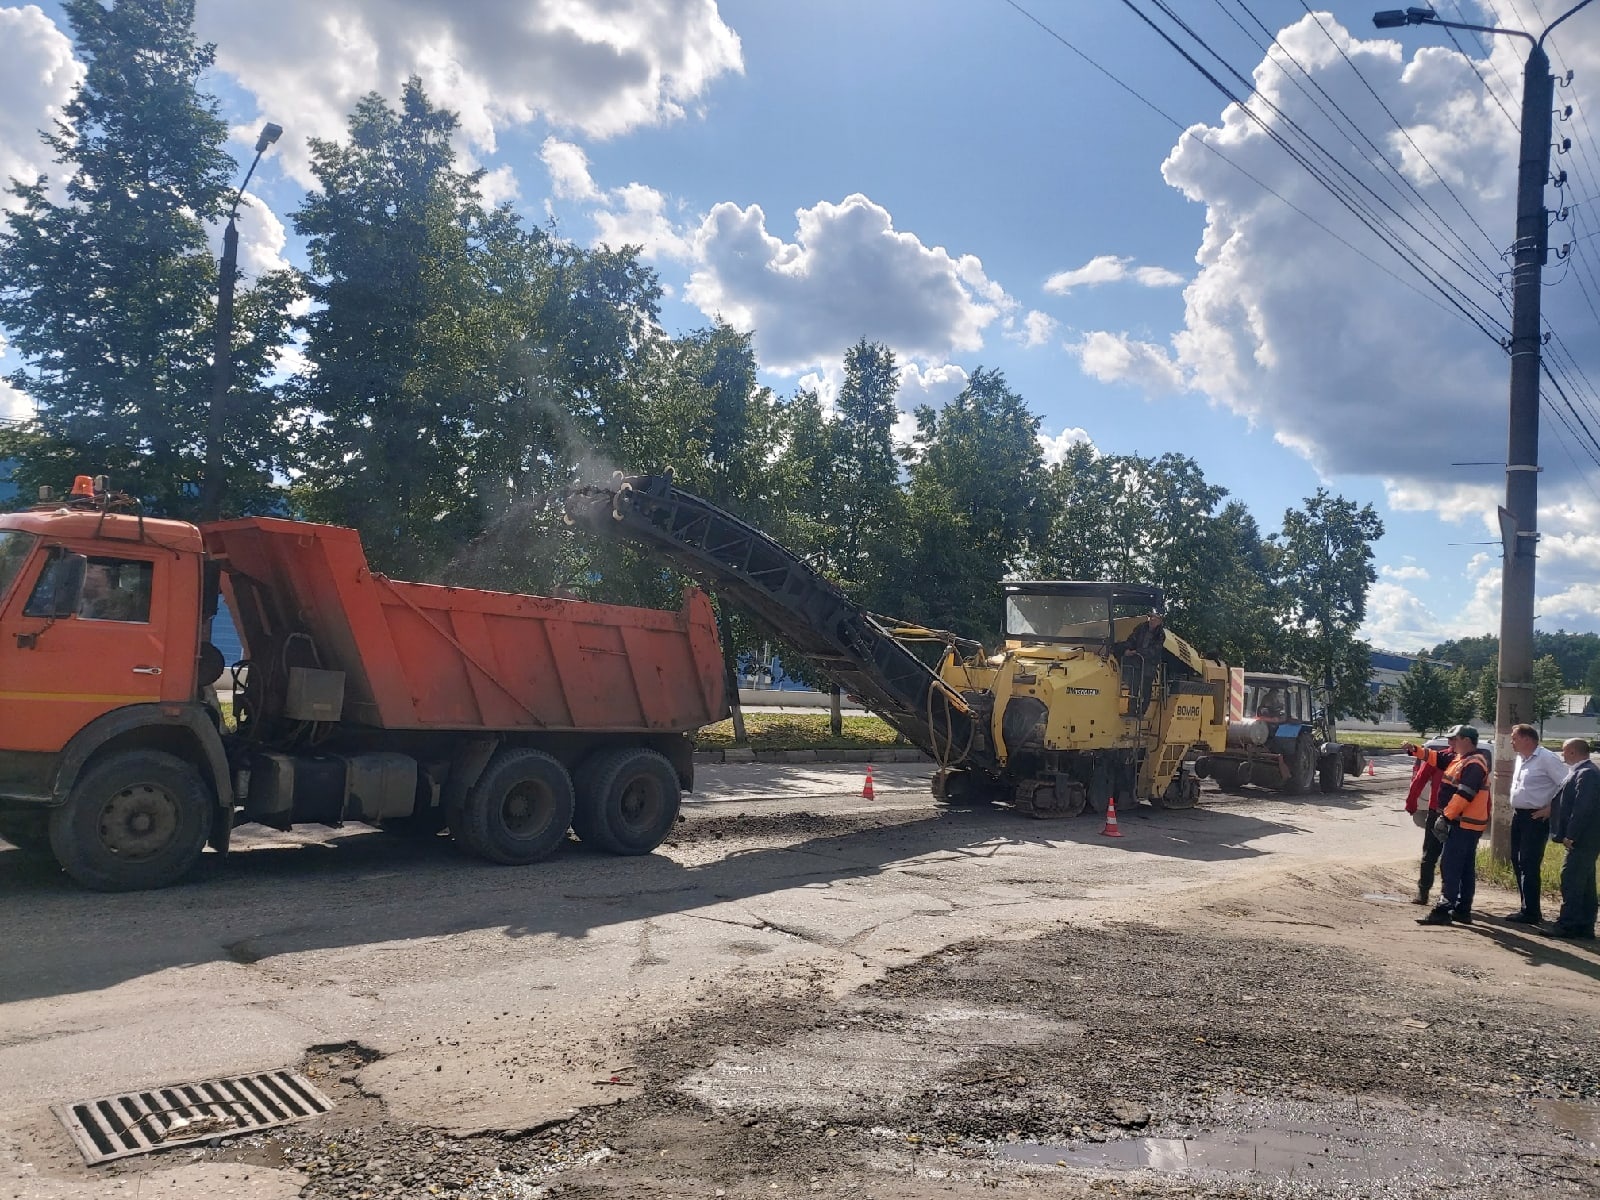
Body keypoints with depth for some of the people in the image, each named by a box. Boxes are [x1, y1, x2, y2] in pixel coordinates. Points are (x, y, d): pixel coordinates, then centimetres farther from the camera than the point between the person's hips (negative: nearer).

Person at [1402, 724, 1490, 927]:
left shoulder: (1473, 764, -18)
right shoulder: (1459, 758, 13)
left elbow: (1463, 795, -25)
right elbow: (1436, 757, 24)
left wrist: (1446, 816, -25)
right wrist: (1415, 750, 10)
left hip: (1464, 824, -10)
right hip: (1465, 823, 10)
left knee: (1449, 865, -11)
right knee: (1466, 868, 13)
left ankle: (1444, 910, -12)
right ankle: (1463, 910, 20)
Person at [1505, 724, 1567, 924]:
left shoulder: (1546, 758, -14)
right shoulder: (1521, 758, 14)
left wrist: (1550, 808, -16)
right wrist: (1515, 810, 14)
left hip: (1536, 818, -9)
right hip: (1518, 816, 9)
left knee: (1529, 865, -7)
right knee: (1517, 862, 13)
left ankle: (1531, 912, -2)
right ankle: (1526, 908, 22)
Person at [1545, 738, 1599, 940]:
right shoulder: (1582, 772, 16)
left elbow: (1583, 807, -23)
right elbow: (1570, 804, 21)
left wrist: (1570, 835, -21)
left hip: (1582, 840, -11)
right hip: (1583, 840, 11)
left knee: (1571, 881, -8)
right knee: (1584, 882, 13)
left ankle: (1567, 925, -6)